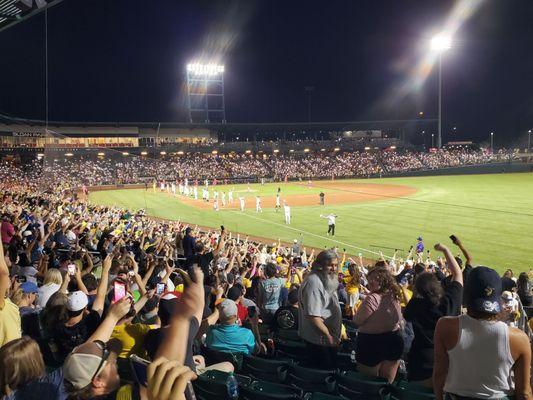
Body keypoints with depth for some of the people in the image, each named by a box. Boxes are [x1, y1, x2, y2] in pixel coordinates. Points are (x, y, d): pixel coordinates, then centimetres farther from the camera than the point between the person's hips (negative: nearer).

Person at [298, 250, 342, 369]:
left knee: (332, 366, 19)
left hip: (331, 337, 10)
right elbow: (313, 315, -28)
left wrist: (340, 330, 18)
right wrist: (328, 335, -22)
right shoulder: (314, 282, -24)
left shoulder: (327, 280, 8)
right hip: (318, 339, -10)